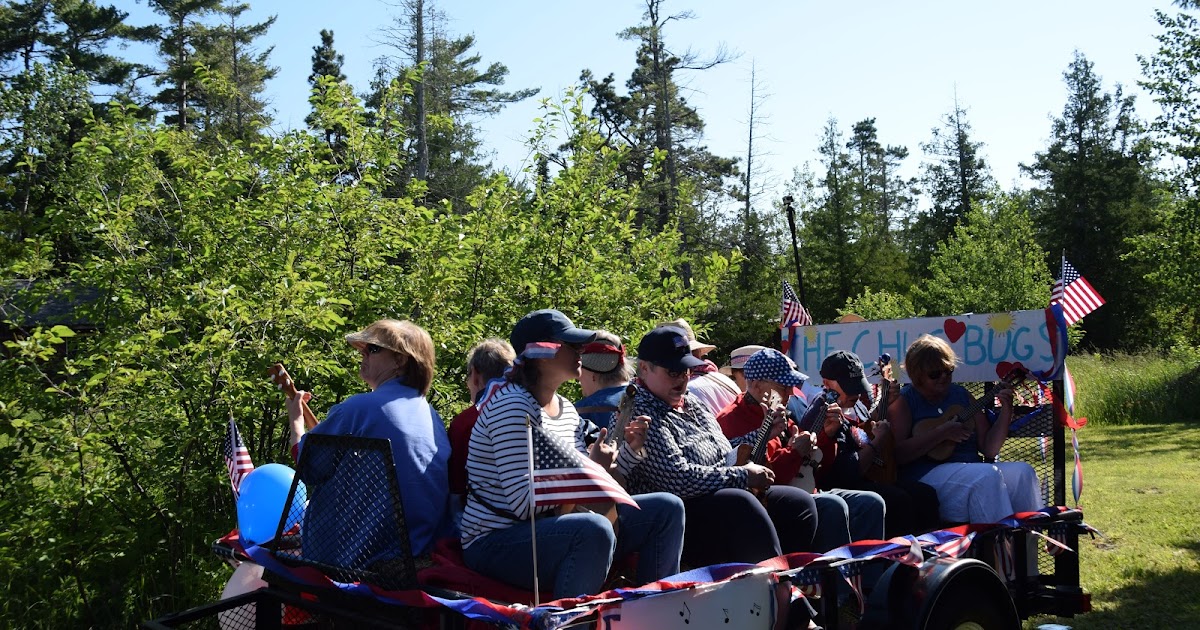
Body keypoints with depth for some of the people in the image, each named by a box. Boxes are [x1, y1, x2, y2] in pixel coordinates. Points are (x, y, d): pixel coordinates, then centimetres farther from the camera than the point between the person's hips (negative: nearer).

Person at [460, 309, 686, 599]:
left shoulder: (565, 408, 11)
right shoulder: (512, 406, -18)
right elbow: (523, 504, -25)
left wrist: (628, 449, 3)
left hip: (549, 527, 9)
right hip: (496, 544, -9)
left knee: (668, 507, 5)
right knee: (595, 529, -39)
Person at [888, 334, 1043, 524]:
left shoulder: (961, 394, 16)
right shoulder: (903, 401, 1)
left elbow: (989, 450, 13)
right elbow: (896, 453, -14)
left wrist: (1006, 411, 1)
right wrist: (942, 433, -16)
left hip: (971, 470, 6)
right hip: (925, 476, -6)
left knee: (1022, 471, -17)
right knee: (987, 476, -30)